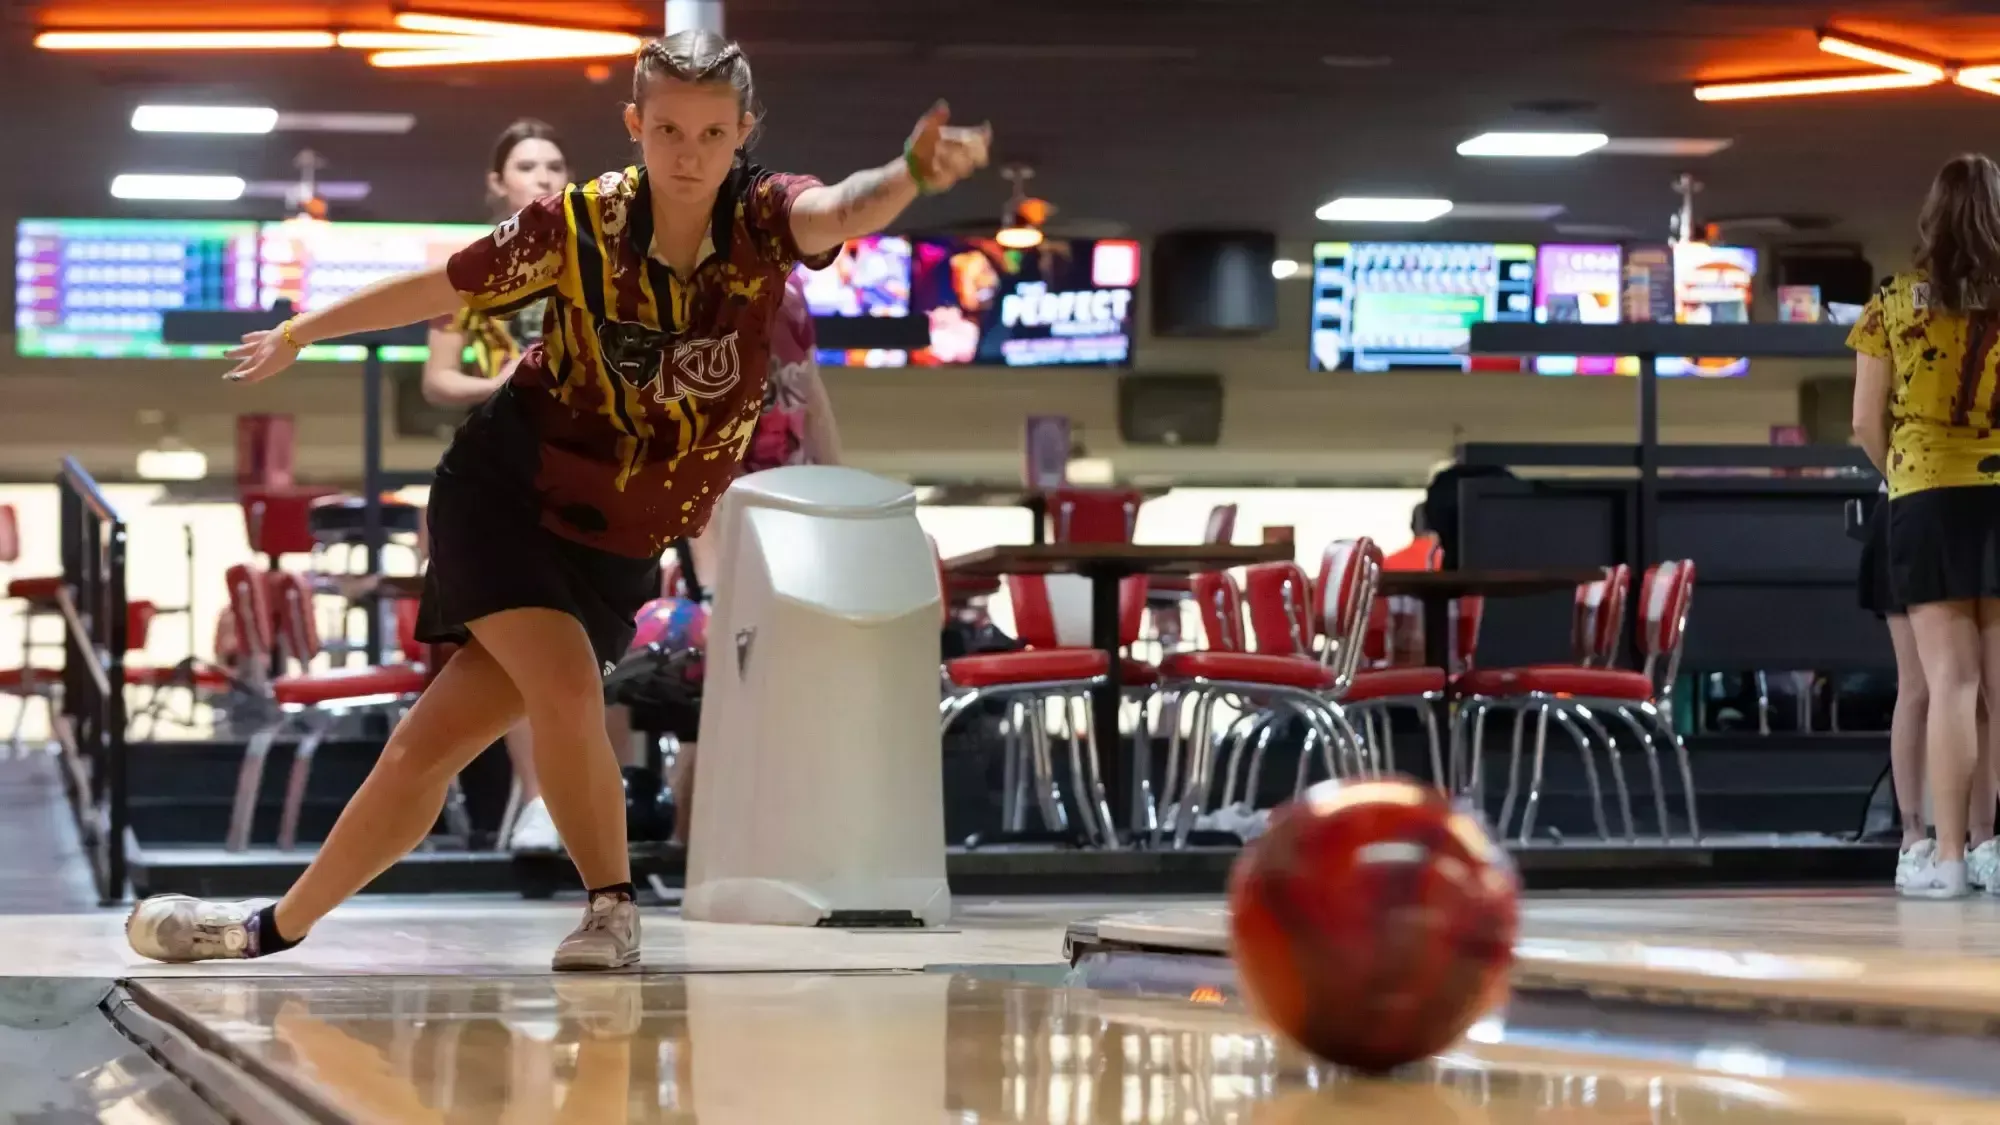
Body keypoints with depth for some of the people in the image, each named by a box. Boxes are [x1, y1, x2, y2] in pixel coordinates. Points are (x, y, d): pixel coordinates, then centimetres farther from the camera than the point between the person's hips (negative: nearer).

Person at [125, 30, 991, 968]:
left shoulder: (765, 218, -14)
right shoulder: (585, 223, -14)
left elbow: (844, 211, -39)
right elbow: (440, 289, 2)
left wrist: (912, 174, -61)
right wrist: (301, 333, 13)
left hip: (616, 549, 2)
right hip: (508, 486, -1)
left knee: (434, 744, 1)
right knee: (565, 688, -20)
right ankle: (611, 907, 3)